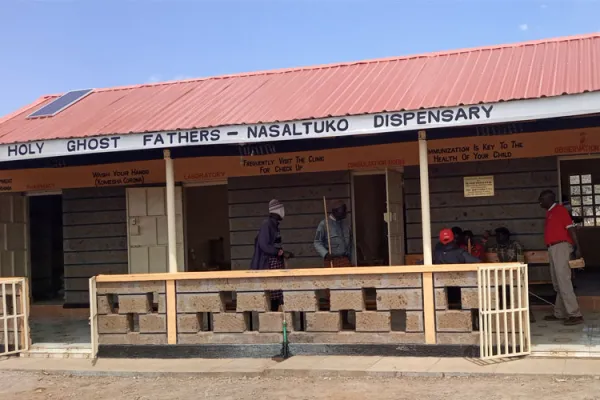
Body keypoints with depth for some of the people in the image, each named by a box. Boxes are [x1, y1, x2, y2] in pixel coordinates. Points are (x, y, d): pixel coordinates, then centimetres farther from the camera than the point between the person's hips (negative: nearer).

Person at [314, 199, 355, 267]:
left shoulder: (346, 223, 12)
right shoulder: (324, 224, -4)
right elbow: (317, 243, -2)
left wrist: (353, 262, 13)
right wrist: (325, 254, -19)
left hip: (346, 261, 5)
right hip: (332, 262, -5)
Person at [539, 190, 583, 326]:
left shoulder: (560, 209, -6)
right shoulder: (549, 213, 20)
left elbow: (570, 227, -14)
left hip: (560, 247, -9)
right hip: (552, 249, 9)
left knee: (563, 281, -13)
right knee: (557, 283, 10)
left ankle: (575, 314, -13)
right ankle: (559, 313, 15)